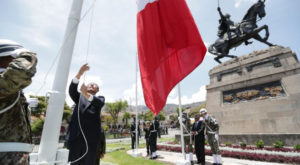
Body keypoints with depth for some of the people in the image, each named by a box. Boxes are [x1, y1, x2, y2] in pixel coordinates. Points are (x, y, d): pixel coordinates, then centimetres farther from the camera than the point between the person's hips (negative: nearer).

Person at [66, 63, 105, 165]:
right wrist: (79, 74, -20)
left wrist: (86, 94, -32)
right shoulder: (79, 97, 17)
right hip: (75, 137, 2)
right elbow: (72, 90, -4)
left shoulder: (100, 99, 11)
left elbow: (99, 102, -13)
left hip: (91, 138, -1)